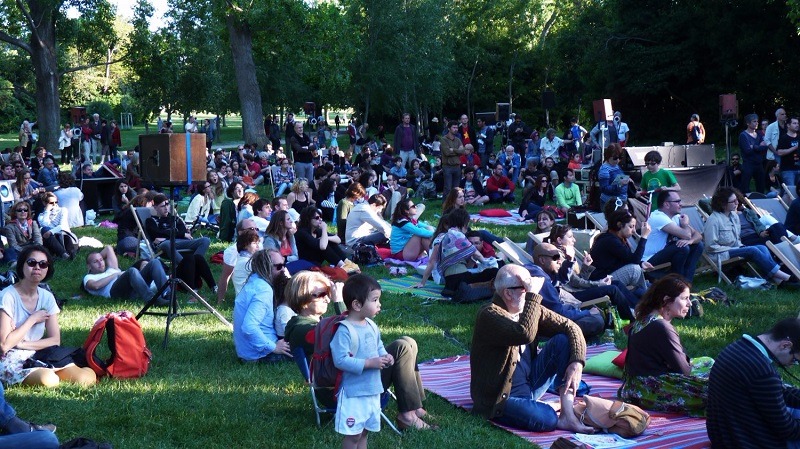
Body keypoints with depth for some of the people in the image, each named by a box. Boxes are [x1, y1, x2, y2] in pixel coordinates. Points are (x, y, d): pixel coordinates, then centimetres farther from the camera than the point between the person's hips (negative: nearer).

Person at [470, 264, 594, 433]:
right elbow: (525, 334, -40)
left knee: (563, 341, -8)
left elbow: (571, 328, 0)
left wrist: (577, 363, -15)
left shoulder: (528, 308, 0)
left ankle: (567, 416, -10)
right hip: (501, 398, -8)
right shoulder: (489, 315, -22)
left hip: (530, 383, 8)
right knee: (546, 419, -33)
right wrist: (533, 294, -33)